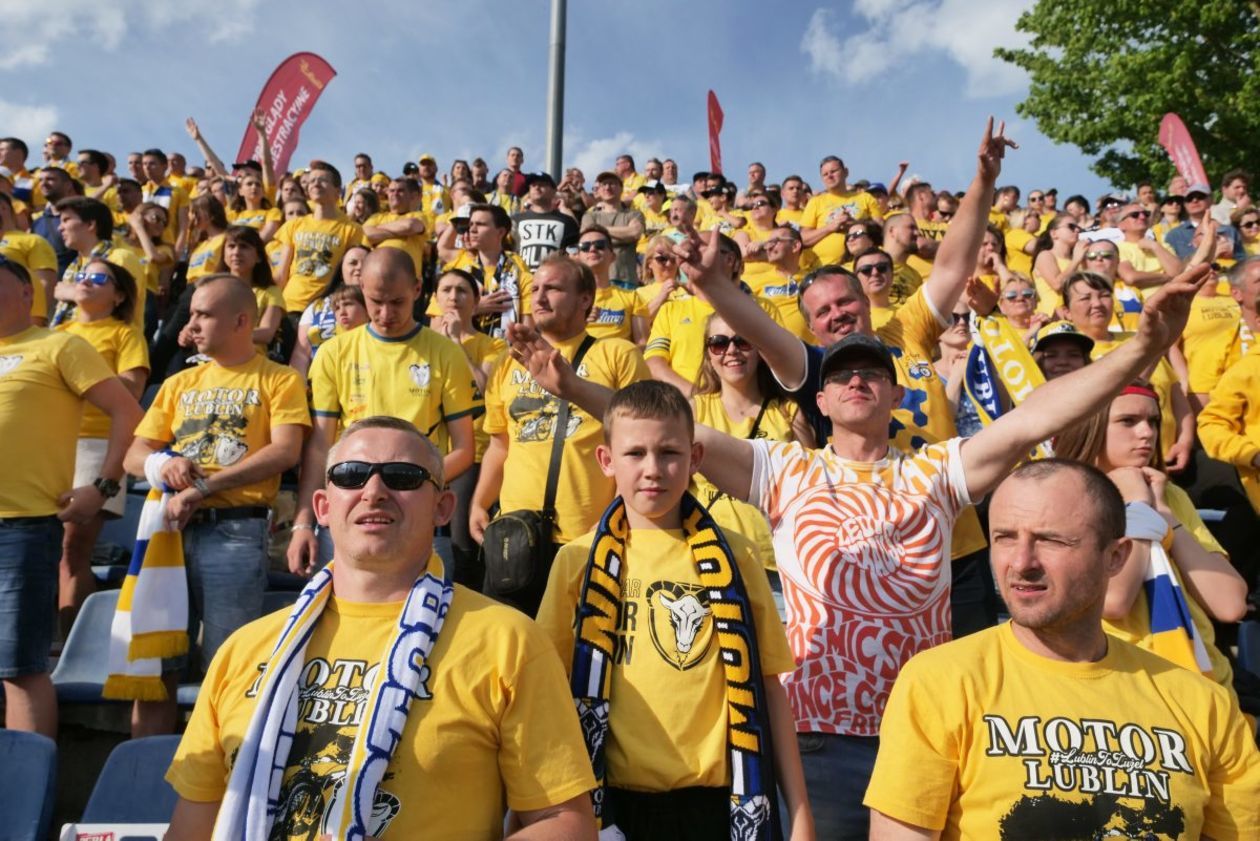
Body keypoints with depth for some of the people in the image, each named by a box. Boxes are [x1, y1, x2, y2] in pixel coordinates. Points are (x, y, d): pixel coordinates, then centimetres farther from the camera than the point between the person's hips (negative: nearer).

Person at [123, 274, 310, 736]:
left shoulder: (279, 379, 4)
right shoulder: (179, 383, 20)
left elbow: (284, 451, -10)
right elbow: (133, 455, 17)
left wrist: (204, 487, -15)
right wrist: (163, 462, -7)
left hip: (235, 530, -5)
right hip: (171, 526, 5)